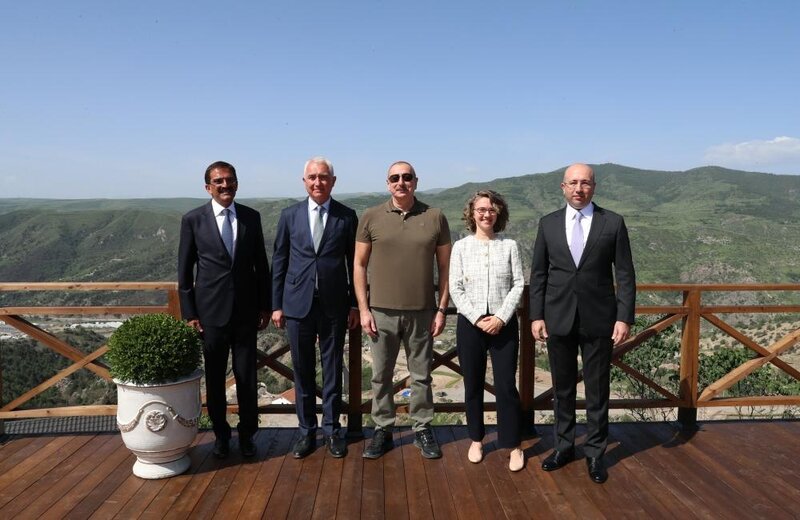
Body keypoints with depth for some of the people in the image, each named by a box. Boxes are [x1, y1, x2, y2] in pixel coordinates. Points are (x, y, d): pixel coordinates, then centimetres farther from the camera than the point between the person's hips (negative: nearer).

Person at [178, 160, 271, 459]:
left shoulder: (251, 217, 4)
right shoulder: (193, 220, -2)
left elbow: (261, 264, 8)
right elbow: (185, 271, 1)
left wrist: (265, 306, 6)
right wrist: (189, 313, -2)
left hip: (246, 310, 1)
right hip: (210, 310, -1)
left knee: (247, 376, 6)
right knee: (214, 377, 10)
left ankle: (247, 434, 24)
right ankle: (221, 434, 28)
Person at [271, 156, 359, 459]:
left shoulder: (347, 216, 1)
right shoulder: (289, 215, 4)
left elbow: (354, 263, 4)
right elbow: (279, 262, 6)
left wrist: (354, 304, 2)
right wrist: (276, 304, 3)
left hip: (334, 305, -1)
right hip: (298, 304, 1)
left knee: (332, 370, 8)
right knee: (302, 371, 10)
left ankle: (332, 430, 22)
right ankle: (306, 431, 24)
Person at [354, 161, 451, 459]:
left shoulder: (435, 218, 1)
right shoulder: (371, 217, 0)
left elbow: (445, 267, 4)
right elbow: (359, 264, 3)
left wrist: (441, 309, 1)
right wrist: (363, 309, -2)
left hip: (421, 313, 0)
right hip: (381, 312, 0)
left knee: (421, 375, 11)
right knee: (381, 375, 9)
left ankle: (423, 430, 26)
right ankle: (382, 431, 25)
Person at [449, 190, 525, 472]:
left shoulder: (509, 246, 2)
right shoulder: (461, 247, 2)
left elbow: (519, 284, -1)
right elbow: (455, 288, -2)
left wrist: (501, 317, -11)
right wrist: (476, 319, -11)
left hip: (504, 323, -1)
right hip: (470, 323, 1)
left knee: (506, 385, 0)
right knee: (473, 385, 10)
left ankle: (514, 446, 13)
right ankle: (476, 440, 25)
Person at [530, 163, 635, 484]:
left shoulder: (613, 223, -1)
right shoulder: (548, 224, 4)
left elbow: (625, 275, -1)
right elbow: (538, 274, 5)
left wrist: (624, 318, -8)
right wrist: (536, 316, 0)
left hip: (599, 319, -1)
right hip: (558, 318, 2)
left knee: (597, 389, 8)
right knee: (562, 387, 13)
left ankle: (595, 453, 24)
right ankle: (564, 446, 30)